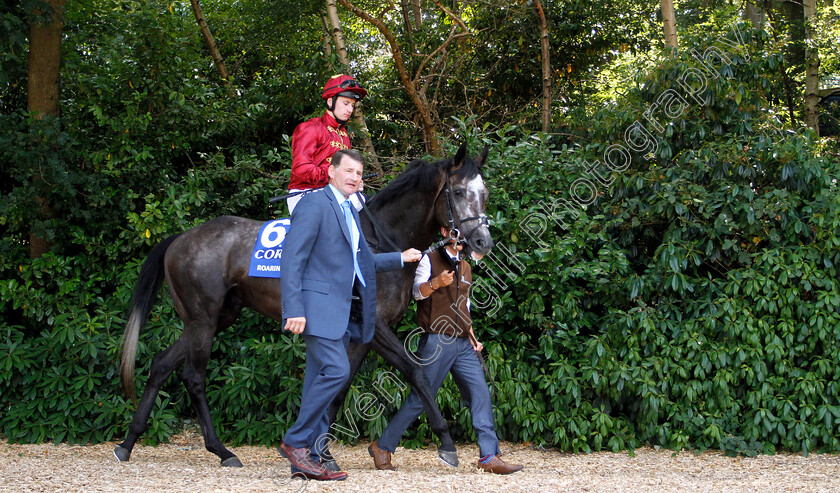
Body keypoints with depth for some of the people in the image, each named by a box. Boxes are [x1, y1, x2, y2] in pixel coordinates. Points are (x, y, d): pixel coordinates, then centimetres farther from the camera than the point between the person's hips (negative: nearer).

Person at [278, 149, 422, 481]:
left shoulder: (349, 212, 21)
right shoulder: (314, 204, -7)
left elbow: (361, 261, 34)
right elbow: (292, 260, -14)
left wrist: (400, 258, 31)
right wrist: (293, 310, -21)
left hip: (343, 310, 9)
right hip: (319, 305, -9)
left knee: (322, 380, 7)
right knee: (336, 370, -20)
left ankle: (310, 459, 8)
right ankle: (295, 442, -10)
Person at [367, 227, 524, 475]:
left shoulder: (465, 267, 20)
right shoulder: (430, 259, 1)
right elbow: (418, 292, -12)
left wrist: (472, 336, 17)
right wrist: (435, 283, -32)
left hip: (462, 343, 6)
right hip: (437, 340, -6)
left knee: (480, 393, -6)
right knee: (420, 398, -4)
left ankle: (489, 456, -8)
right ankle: (382, 447, 9)